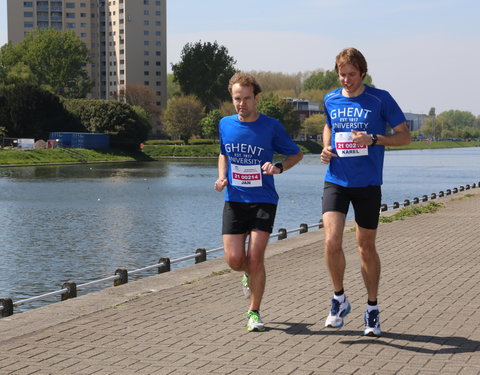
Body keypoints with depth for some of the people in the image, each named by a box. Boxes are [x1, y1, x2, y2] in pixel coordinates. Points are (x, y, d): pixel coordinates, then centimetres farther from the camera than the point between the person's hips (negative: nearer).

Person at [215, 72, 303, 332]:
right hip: (234, 200, 3)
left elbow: (296, 154, 6)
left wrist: (279, 168, -14)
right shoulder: (225, 124, 5)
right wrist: (221, 177, 5)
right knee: (234, 260, -5)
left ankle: (254, 312, 9)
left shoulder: (271, 126, -5)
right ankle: (249, 275, 33)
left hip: (263, 200, -3)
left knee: (255, 259, -9)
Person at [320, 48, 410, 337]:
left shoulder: (380, 99, -4)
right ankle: (339, 299, 8)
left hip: (368, 183, -2)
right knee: (332, 241, -15)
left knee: (366, 247, 7)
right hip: (336, 180, 2)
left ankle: (373, 309, 22)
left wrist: (373, 139, -17)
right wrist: (326, 149, 6)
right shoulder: (331, 100, 7)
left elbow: (405, 136, -1)